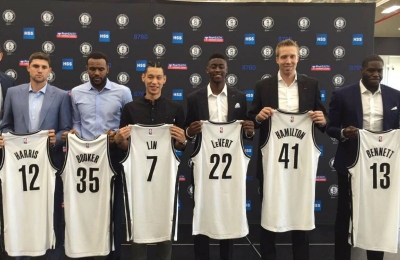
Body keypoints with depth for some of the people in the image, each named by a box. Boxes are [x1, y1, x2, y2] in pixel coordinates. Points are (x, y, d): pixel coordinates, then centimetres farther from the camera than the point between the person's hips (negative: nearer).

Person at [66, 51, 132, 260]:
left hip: (113, 154, -2)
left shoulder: (123, 92, -2)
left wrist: (119, 135, -17)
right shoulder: (76, 93, 5)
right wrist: (73, 134, -10)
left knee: (114, 204, 7)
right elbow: (76, 124, 11)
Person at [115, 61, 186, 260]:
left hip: (166, 170, 0)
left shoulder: (175, 108, 1)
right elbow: (125, 146, 4)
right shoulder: (131, 108, 1)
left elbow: (180, 146, 5)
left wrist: (182, 140, -16)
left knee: (165, 221, 8)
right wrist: (120, 139, -17)